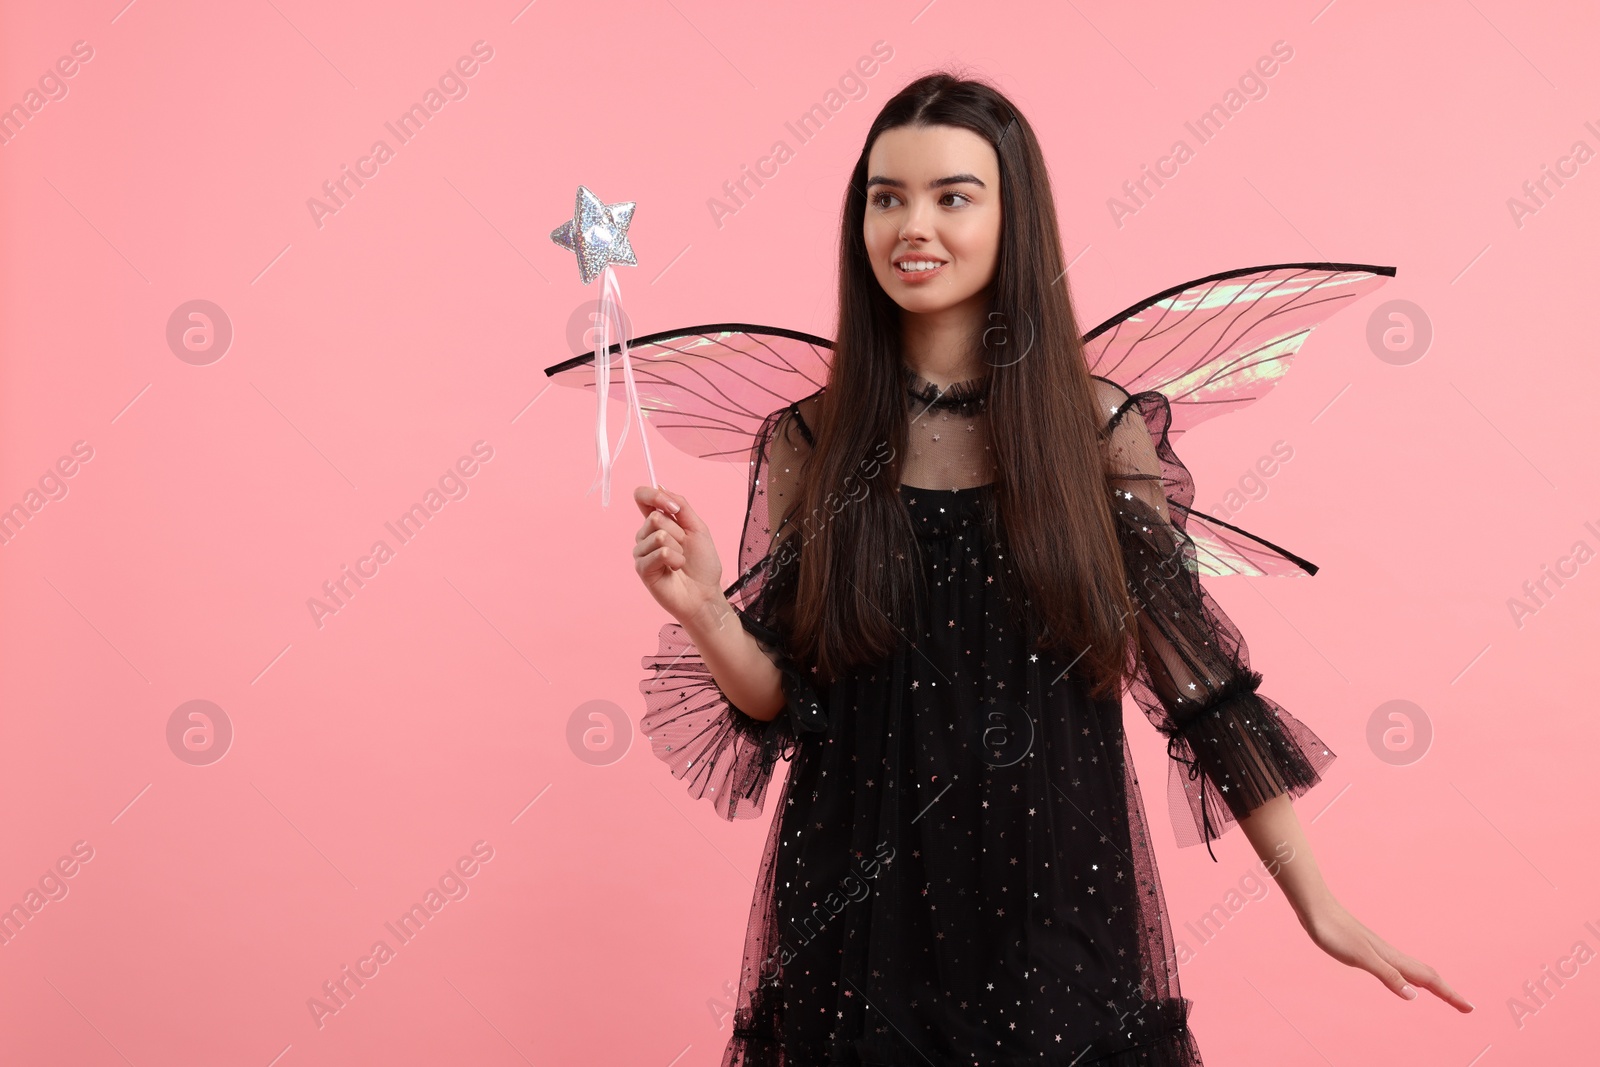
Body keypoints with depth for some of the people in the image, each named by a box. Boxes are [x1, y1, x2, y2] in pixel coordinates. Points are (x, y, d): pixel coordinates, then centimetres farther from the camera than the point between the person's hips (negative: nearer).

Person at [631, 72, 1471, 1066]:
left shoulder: (1103, 433, -5)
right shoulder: (812, 444, -2)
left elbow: (1198, 673, -2)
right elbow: (785, 695, 0)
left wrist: (1318, 904, -2)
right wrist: (704, 611, -20)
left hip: (1056, 899, 0)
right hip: (863, 908, 1)